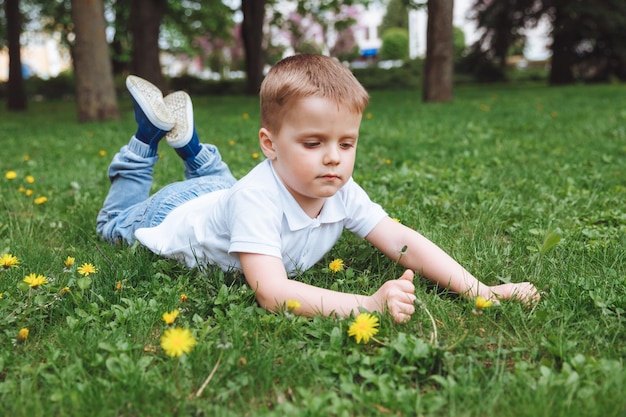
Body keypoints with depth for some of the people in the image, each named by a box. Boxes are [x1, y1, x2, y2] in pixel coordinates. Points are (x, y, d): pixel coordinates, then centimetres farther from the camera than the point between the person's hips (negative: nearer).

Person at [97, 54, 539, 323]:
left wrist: (478, 289, -44)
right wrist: (368, 304, -68)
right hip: (178, 216, -4)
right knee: (119, 224, 28)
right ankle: (150, 133, 29)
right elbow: (271, 292, -58)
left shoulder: (341, 192, -31)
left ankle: (186, 137, 42)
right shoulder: (257, 199, -49)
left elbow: (403, 240, -32)